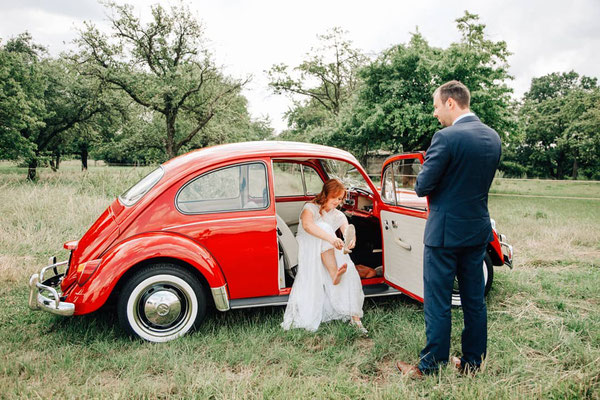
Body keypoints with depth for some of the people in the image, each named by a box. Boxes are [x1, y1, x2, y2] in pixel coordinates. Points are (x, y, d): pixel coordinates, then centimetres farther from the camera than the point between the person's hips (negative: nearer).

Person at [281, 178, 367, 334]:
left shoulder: (339, 216, 12)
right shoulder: (310, 208, -6)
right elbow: (307, 225, -31)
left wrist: (351, 241, -35)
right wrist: (331, 238, -48)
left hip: (329, 254, 5)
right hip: (308, 251, -5)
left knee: (350, 272, -26)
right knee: (324, 227, -31)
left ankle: (354, 316, -26)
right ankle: (335, 275, -45)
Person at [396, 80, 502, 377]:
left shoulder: (446, 138, -18)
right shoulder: (493, 137, 6)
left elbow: (422, 187, -16)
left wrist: (425, 176, 4)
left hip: (445, 232, -7)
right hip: (479, 230, 8)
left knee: (438, 302, 3)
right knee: (474, 299, 16)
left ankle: (431, 366, 15)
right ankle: (473, 361, 29)